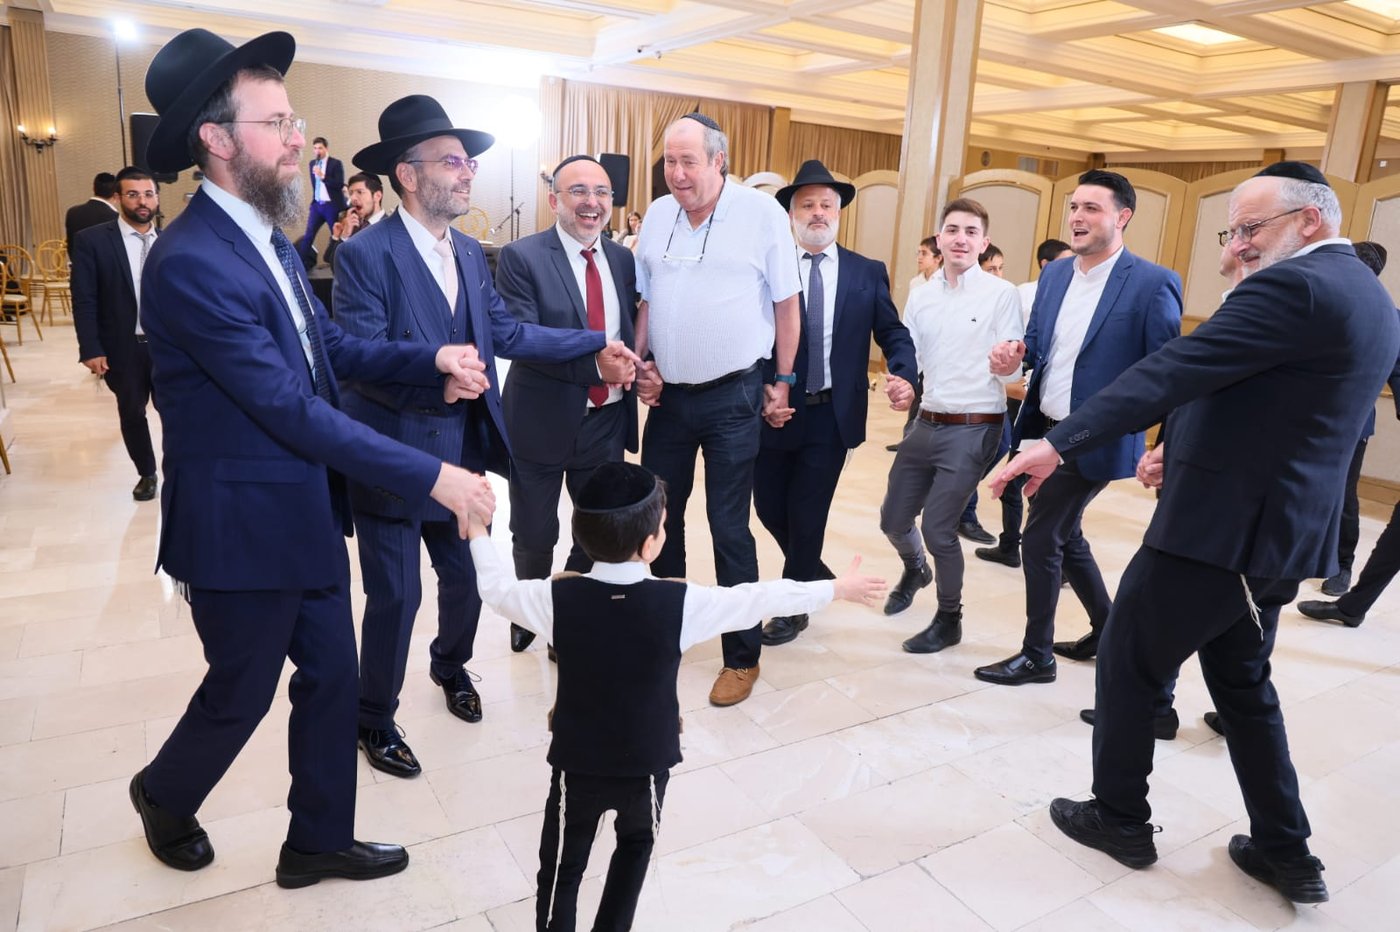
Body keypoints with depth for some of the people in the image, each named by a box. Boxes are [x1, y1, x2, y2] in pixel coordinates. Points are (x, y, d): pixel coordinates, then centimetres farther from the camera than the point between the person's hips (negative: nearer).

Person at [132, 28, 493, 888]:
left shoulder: (268, 237, 5)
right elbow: (290, 408, -29)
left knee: (332, 677, 16)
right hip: (244, 528, -8)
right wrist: (431, 477, -29)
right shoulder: (190, 262, -25)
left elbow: (333, 348, 9)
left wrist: (433, 360, -8)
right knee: (241, 696, 14)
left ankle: (319, 841, 36)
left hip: (309, 513, 8)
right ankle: (164, 798, 46)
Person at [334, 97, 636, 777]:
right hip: (395, 454, -6)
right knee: (395, 596, 4)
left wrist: (597, 347, 0)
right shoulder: (365, 254, -15)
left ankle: (451, 665, 49)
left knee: (468, 579, 18)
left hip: (462, 451, 6)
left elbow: (508, 332, 6)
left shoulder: (469, 253, 8)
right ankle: (374, 720, 28)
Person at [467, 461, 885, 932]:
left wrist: (478, 533, 19)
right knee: (636, 843, 29)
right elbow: (761, 598, -11)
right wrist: (837, 588, 2)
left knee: (562, 866, 17)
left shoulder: (558, 597, -18)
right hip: (647, 764, 0)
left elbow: (497, 589, 0)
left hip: (576, 764, 0)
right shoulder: (681, 603, -21)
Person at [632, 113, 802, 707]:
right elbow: (645, 298, 13)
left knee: (729, 528, 0)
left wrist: (782, 380, -4)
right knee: (659, 516, 14)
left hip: (733, 396, -5)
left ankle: (743, 657, 16)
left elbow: (786, 302, -4)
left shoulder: (762, 212, -8)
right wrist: (640, 362, 2)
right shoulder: (657, 215, 6)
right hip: (669, 392, 5)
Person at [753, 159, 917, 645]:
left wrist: (904, 376, -18)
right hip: (776, 411, 1)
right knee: (769, 507, 10)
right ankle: (811, 572, 39)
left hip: (832, 415, 0)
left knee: (807, 514, 5)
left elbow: (893, 333, 2)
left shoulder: (868, 273, 4)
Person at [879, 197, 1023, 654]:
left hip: (974, 428, -5)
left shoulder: (1001, 294, -8)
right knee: (893, 519, 13)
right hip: (926, 423, 5)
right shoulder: (921, 296, 6)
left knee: (938, 529, -5)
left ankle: (949, 619, 20)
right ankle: (914, 570, 47)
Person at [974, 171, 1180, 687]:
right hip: (1046, 430, 7)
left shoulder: (1152, 283, -13)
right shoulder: (1054, 273, 7)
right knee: (1065, 536, 18)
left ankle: (1036, 656, 15)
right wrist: (1016, 357, -8)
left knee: (1039, 539, -3)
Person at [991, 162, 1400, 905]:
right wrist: (1187, 451, 15)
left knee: (1127, 663, 8)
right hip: (1279, 527, 10)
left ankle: (1120, 817, 24)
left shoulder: (1294, 285, -18)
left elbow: (1173, 368, -28)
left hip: (1221, 526, -10)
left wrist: (1059, 443, -33)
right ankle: (1285, 851, 30)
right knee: (1243, 683, 22)